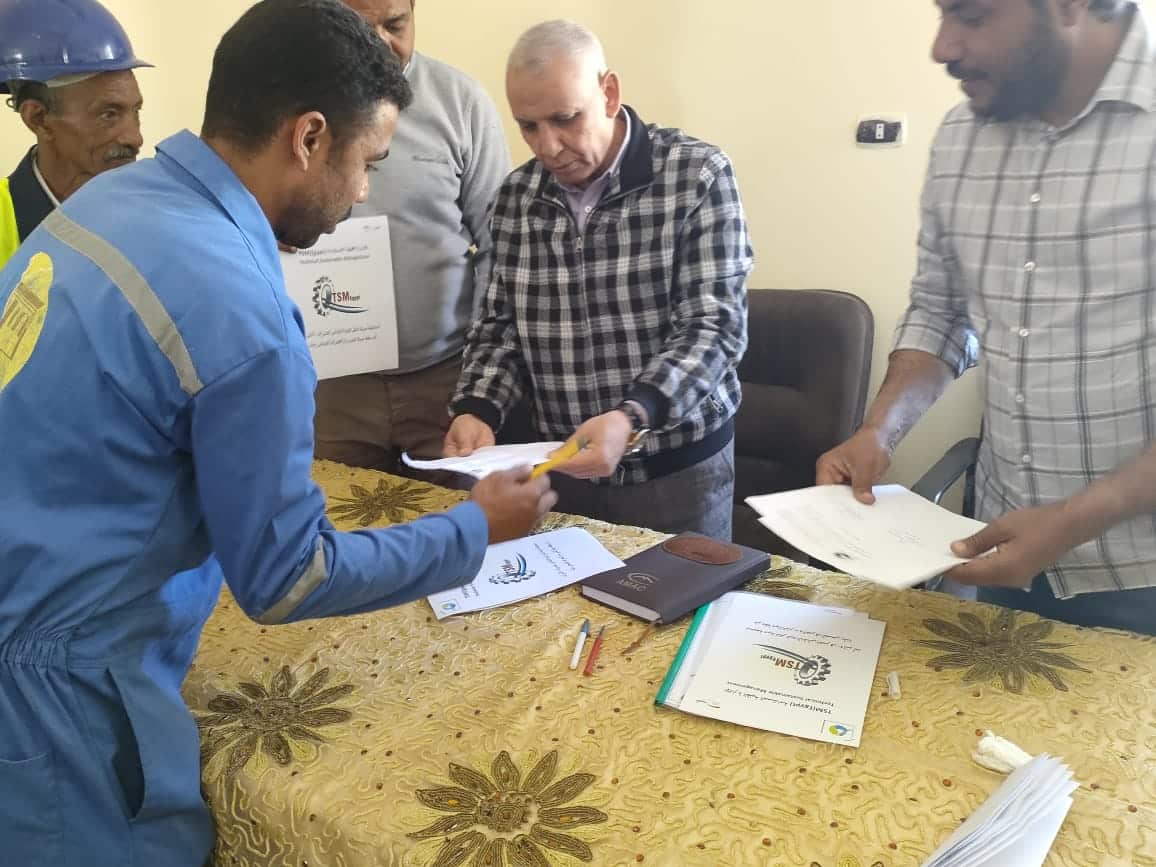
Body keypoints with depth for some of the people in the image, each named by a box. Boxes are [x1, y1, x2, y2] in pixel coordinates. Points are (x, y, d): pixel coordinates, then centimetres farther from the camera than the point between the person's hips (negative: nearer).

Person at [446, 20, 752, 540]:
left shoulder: (698, 175, -13)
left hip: (679, 464, -3)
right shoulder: (517, 196, 0)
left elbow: (716, 328, -18)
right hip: (565, 463, 4)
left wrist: (632, 418, -32)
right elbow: (498, 326, 6)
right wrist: (477, 410, -13)